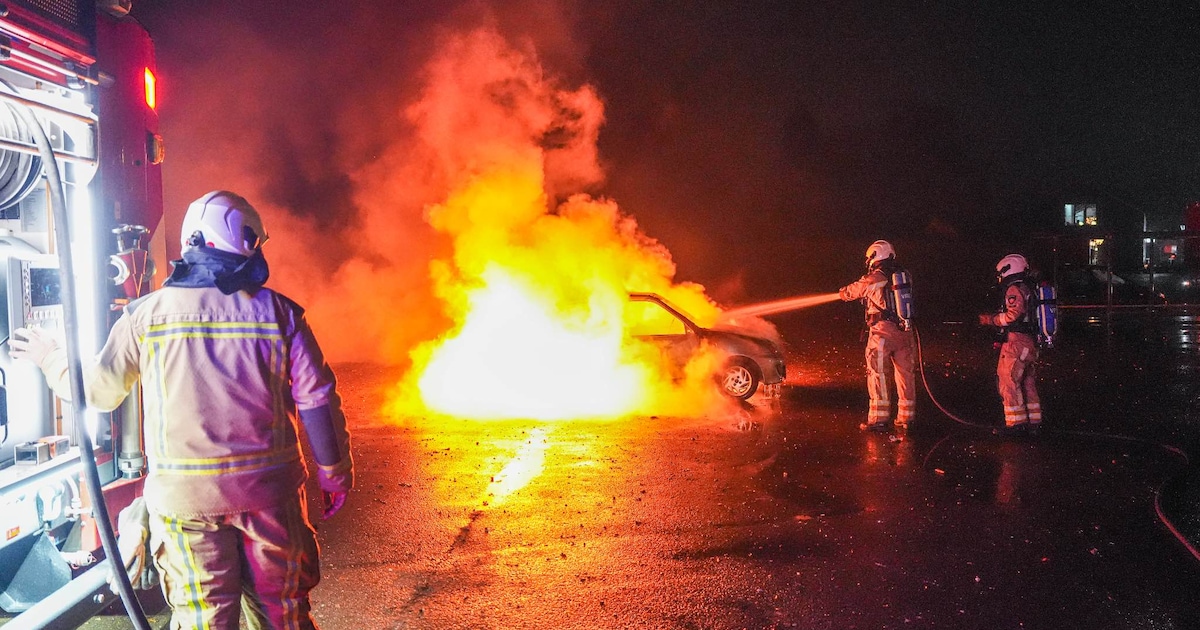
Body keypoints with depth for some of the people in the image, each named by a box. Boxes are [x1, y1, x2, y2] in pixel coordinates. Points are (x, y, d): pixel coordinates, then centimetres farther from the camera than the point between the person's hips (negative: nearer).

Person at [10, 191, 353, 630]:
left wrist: (51, 360, 27)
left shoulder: (146, 314, -4)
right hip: (269, 491, 0)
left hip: (183, 495, 0)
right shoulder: (278, 312, -6)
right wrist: (335, 475, 5)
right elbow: (318, 401, -6)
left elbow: (98, 391, 6)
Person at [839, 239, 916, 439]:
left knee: (877, 374, 2)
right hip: (905, 331, 5)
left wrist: (842, 293, 37)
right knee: (905, 374, 10)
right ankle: (905, 419, 16)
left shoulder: (873, 279, -3)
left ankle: (879, 419, 2)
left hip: (882, 331, -5)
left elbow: (849, 292, 13)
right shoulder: (904, 276, 10)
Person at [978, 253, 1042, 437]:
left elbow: (1012, 315, -20)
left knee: (1009, 382, -5)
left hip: (1016, 342, -9)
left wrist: (990, 319, -10)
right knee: (1028, 384, 13)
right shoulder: (1029, 289, 19)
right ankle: (1034, 422, 17)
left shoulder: (1014, 290, -10)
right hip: (1031, 344, 10)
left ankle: (1015, 423, -5)